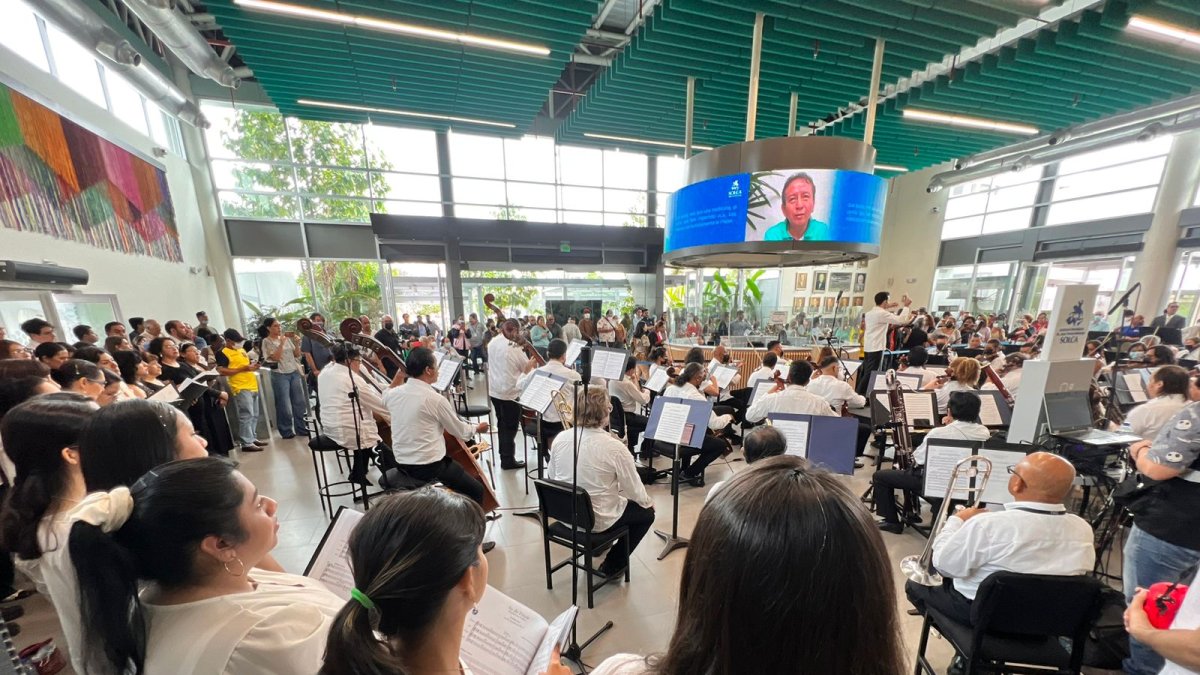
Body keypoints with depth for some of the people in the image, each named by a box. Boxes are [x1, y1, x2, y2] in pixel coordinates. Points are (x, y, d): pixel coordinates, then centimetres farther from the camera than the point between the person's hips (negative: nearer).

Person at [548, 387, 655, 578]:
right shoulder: (614, 447, -26)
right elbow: (634, 491, -14)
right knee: (647, 512, 18)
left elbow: (552, 477, 3)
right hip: (597, 520, -6)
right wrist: (649, 501, 8)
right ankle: (612, 565, 20)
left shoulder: (560, 439, -11)